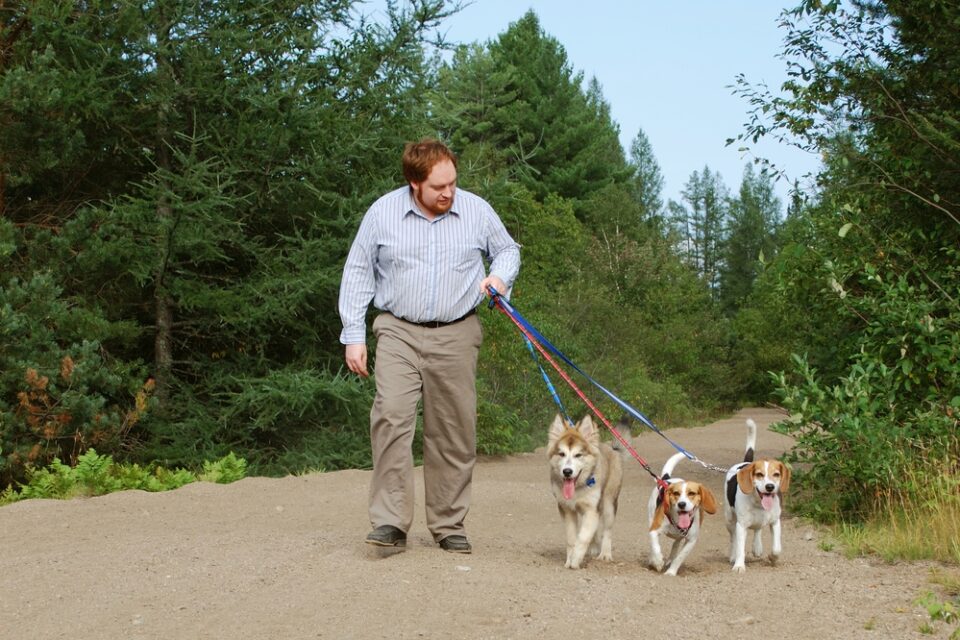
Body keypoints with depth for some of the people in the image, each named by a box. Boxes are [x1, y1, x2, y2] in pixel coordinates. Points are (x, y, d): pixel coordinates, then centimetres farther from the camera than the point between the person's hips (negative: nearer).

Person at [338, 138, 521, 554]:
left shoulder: (477, 211, 4)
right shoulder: (382, 213, 1)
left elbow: (507, 250, 20)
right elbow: (357, 274, 7)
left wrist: (500, 276, -3)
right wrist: (353, 335, 2)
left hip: (457, 336, 2)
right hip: (399, 333, -1)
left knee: (454, 431, 3)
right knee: (391, 417, -18)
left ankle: (449, 524, 14)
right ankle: (390, 522, -15)